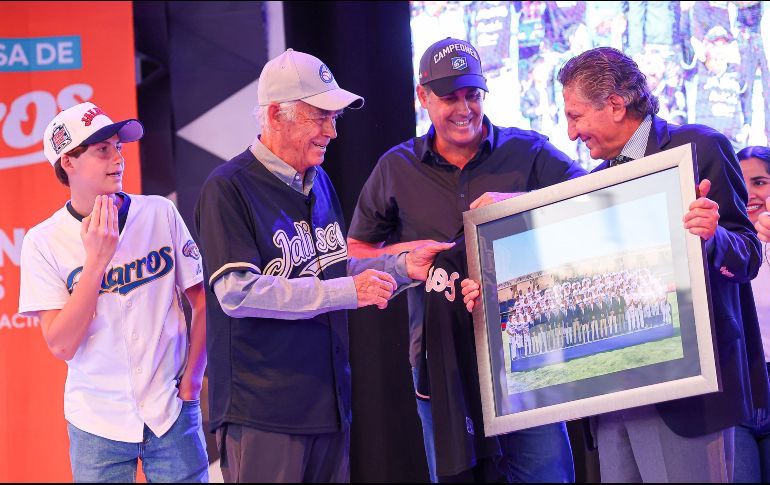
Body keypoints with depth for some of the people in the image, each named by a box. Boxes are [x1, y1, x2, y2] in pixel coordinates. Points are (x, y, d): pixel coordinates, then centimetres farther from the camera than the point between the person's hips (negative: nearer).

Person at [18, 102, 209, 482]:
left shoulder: (161, 213, -2)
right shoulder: (44, 241, -5)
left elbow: (203, 301, 5)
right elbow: (62, 346, -12)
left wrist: (192, 380, 0)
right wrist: (97, 258, -16)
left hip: (171, 410, 1)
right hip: (98, 421, -1)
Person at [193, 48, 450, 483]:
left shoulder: (319, 183, 15)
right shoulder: (230, 189, -11)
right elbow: (237, 292, -21)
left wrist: (401, 267, 6)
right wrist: (348, 292, -21)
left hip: (329, 401, 7)